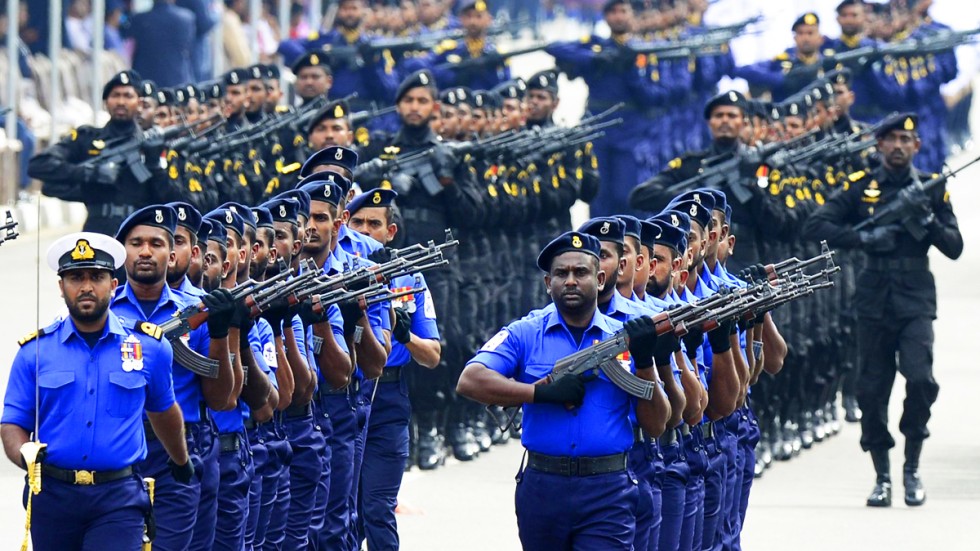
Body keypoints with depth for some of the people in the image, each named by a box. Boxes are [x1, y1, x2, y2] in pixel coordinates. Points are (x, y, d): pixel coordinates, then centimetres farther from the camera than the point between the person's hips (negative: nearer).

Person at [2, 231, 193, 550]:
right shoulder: (35, 351, 3)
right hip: (52, 496, 2)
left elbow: (163, 410, 22)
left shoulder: (149, 347, 4)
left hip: (119, 499, -2)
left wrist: (180, 461, 37)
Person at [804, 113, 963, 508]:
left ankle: (912, 468, 0)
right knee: (872, 391, 1)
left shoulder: (932, 188, 8)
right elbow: (815, 227, -2)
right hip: (874, 299, 1)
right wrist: (864, 237, -14)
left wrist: (929, 222, -12)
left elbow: (954, 248, 6)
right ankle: (882, 478, 13)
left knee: (920, 379, -18)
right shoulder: (862, 188, 6)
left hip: (915, 300, -1)